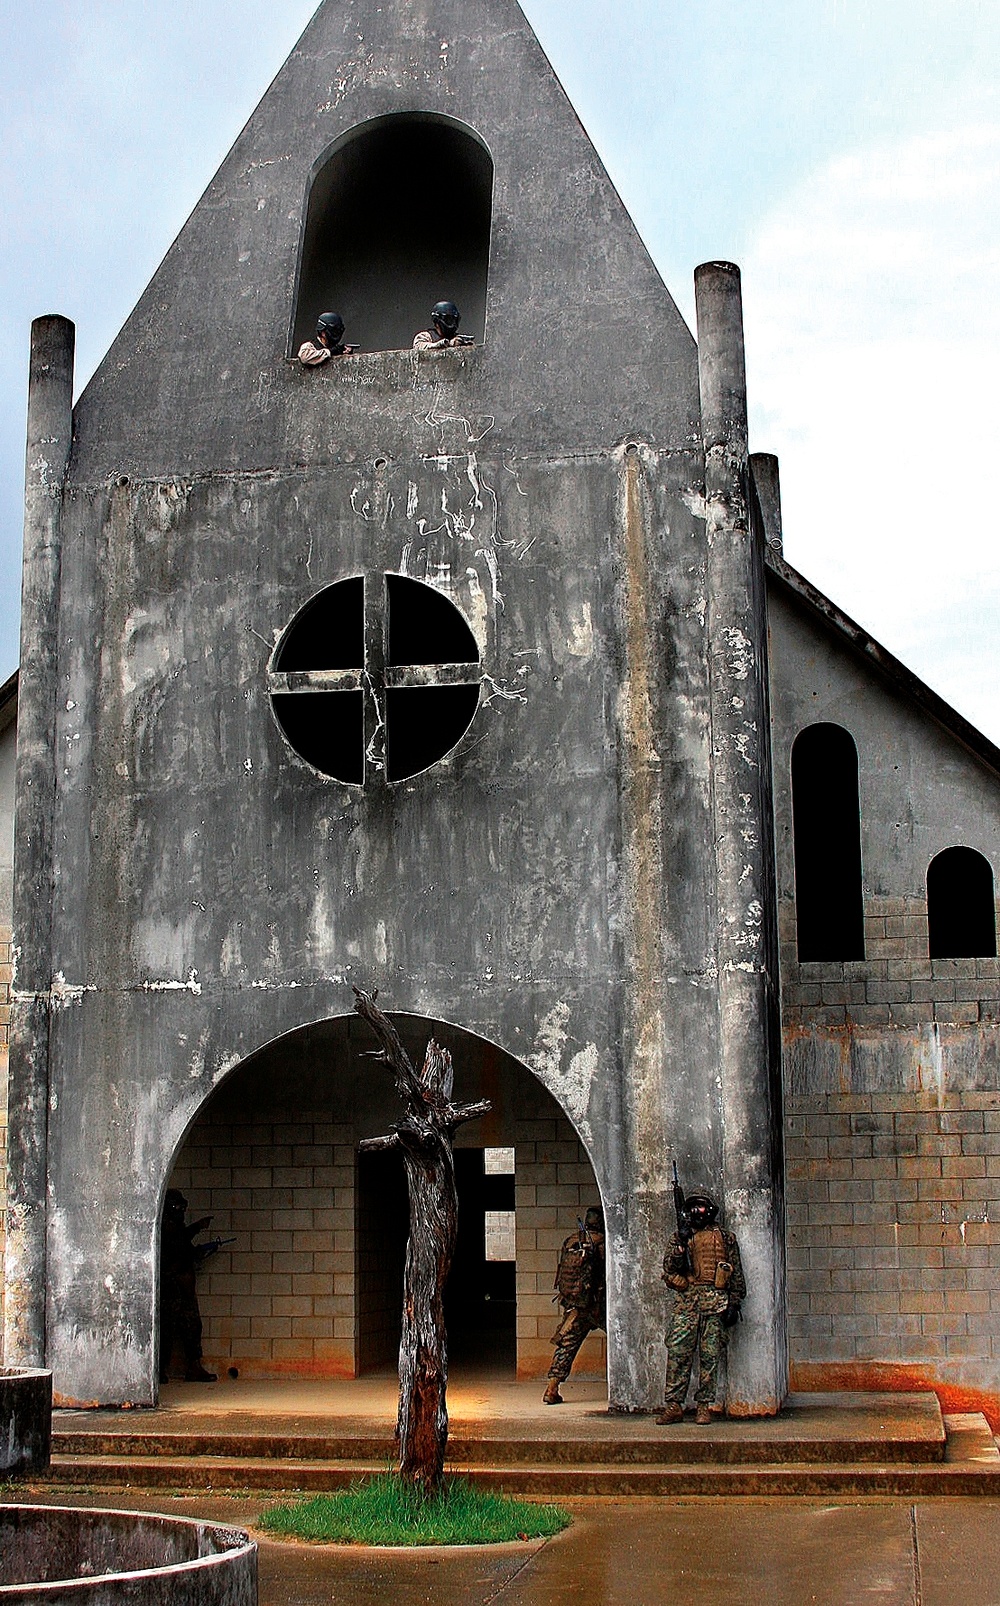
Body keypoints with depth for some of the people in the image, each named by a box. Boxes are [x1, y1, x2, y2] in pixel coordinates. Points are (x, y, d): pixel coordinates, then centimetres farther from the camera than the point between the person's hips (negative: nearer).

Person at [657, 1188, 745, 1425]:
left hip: (716, 1301, -1)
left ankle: (706, 1406, 4)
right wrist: (681, 1245, -11)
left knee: (710, 1356, -1)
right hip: (685, 1301, 1)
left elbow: (737, 1274, 10)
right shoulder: (680, 1236, 15)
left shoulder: (725, 1238, 12)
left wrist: (734, 1303, 2)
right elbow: (669, 1267, 5)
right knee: (678, 1353, -6)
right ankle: (673, 1406, -5)